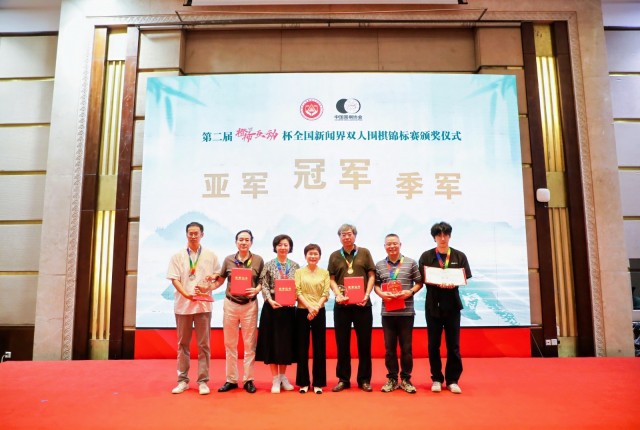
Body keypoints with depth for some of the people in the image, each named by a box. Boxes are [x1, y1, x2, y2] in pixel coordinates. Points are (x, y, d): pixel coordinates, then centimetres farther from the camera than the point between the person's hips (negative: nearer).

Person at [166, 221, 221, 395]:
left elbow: (219, 274, 13)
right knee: (183, 344, 9)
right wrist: (186, 294, -18)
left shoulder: (210, 255, 6)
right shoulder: (178, 256, 4)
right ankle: (182, 380, 18)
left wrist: (212, 278, -9)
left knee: (203, 344, 2)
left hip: (203, 304, 0)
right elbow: (174, 279, -3)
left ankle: (203, 381, 10)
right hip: (183, 304, 1)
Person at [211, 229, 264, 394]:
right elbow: (220, 280, 8)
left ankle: (248, 379, 15)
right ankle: (231, 379, 20)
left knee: (249, 343, 4)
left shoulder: (258, 260, -1)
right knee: (230, 343, 8)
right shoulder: (228, 260, 2)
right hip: (230, 304, 2)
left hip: (250, 305, -1)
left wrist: (256, 290, -16)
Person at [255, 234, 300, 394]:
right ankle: (275, 379, 12)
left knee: (287, 341, 8)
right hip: (272, 307, -2)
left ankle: (283, 377, 23)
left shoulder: (295, 266, 6)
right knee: (272, 341, 1)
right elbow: (264, 286, -5)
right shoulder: (269, 265, 1)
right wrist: (270, 300, -20)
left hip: (289, 308, 2)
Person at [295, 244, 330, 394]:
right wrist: (309, 307, -16)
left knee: (319, 347, 3)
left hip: (319, 312, 1)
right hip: (302, 312, 0)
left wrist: (316, 307, -15)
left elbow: (326, 293, -1)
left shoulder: (324, 273, 6)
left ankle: (318, 383, 13)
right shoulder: (299, 272, 5)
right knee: (302, 347, 4)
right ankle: (303, 382, 14)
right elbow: (297, 292, -4)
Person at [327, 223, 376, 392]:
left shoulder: (364, 253, 5)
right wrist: (338, 295, -10)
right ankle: (343, 379, 19)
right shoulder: (334, 256, 8)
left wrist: (367, 294, -8)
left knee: (364, 342, 5)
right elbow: (332, 279, 6)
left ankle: (364, 379, 17)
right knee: (342, 343, 7)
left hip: (362, 303, -1)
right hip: (342, 304, 1)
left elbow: (371, 276, 4)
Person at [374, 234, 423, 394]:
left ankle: (405, 379, 21)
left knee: (406, 347, 7)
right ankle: (392, 379, 22)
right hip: (387, 312, 2)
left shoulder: (411, 263, 1)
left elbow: (419, 282, 4)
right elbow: (376, 284, 9)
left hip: (406, 311, -1)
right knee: (389, 347, 9)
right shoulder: (379, 265, 6)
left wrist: (410, 292, -13)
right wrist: (381, 294, -10)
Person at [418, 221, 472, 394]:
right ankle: (437, 379, 18)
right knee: (433, 344, 6)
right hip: (433, 304, 0)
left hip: (452, 304, 1)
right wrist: (438, 283, -19)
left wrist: (453, 283, -18)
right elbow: (422, 279, -3)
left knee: (453, 344, 5)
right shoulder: (426, 256, 2)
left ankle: (452, 380, 17)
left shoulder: (459, 256, 5)